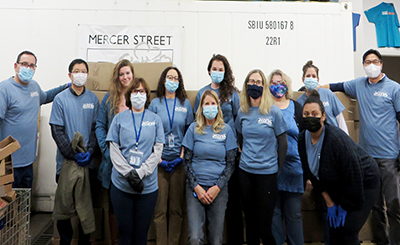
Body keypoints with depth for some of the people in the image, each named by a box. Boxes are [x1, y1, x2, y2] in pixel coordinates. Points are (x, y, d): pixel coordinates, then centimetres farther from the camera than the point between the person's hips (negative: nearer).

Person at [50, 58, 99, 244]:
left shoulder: (93, 99, 6)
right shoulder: (60, 99, 0)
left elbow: (96, 128, 5)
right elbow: (57, 131, -4)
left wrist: (89, 151, -9)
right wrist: (74, 154, -12)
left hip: (88, 160, 2)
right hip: (67, 160, -1)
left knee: (87, 201, 9)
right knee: (64, 201, 6)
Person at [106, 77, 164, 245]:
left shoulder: (155, 120, 6)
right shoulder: (119, 118, 6)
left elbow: (157, 151, 0)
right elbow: (114, 150, 0)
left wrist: (140, 172, -13)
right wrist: (129, 173, -13)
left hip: (148, 185, 0)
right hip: (121, 184, 0)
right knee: (125, 231, 8)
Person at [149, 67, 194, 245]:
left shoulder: (185, 103, 8)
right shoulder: (155, 103, 5)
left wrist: (182, 156, -3)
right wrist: (157, 158, -6)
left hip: (179, 162, 1)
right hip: (159, 162, -1)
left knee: (176, 208, 7)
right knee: (160, 208, 2)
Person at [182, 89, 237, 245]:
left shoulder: (226, 130, 4)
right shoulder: (194, 129, 4)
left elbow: (231, 162, 3)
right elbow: (187, 161, 3)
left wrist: (217, 187, -6)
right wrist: (196, 187, -6)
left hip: (219, 189, 1)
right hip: (195, 188, 0)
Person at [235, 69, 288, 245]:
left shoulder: (274, 112, -5)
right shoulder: (242, 113, 5)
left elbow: (283, 143, -2)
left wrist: (278, 170, 0)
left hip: (267, 173, -3)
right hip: (245, 171, 4)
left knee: (264, 227, 1)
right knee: (250, 223, 14)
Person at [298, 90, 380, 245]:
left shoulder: (337, 139, -30)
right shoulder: (303, 139, -9)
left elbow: (353, 175, -25)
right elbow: (314, 174, 1)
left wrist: (345, 207, -15)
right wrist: (330, 204, 1)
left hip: (363, 184, -6)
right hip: (339, 186, 6)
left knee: (346, 232, -8)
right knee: (334, 231, 8)